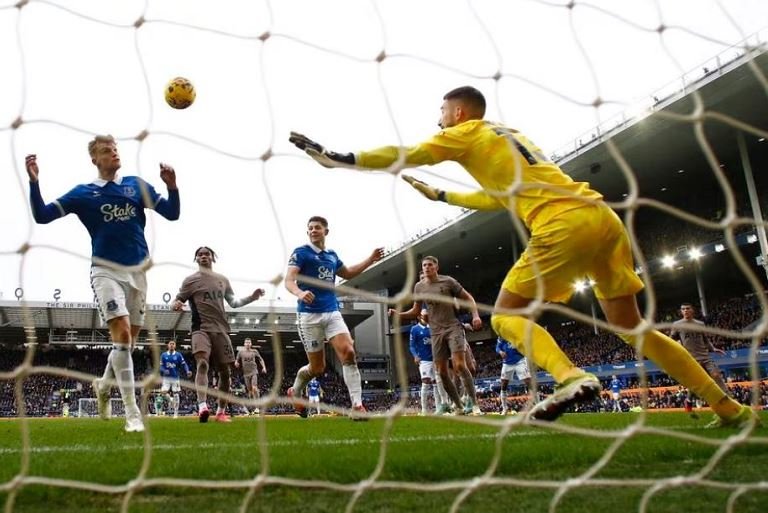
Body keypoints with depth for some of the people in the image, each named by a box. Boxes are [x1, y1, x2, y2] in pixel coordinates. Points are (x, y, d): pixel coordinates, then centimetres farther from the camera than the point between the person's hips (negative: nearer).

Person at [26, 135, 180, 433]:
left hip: (137, 271, 3)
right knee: (122, 334, -18)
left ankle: (103, 385, 38)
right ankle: (132, 413, -15)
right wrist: (34, 182, -13)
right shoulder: (83, 193, 5)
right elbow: (42, 216, 2)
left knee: (129, 340, 9)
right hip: (105, 271, -3)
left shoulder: (137, 185, 9)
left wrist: (171, 186, -14)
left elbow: (172, 214, 5)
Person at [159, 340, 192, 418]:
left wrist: (187, 371, -20)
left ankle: (176, 413, 4)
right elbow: (161, 366, 5)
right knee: (163, 392, -13)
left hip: (175, 377, -1)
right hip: (166, 377, 1)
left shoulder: (178, 355, 2)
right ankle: (170, 401, 20)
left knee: (176, 394, -2)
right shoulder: (163, 355, 5)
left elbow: (184, 364, -2)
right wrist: (164, 371, -17)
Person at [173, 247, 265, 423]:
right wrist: (176, 305, -22)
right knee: (202, 363, -27)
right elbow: (178, 300, 3)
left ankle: (221, 412, 18)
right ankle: (202, 406, -39)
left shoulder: (223, 280, 17)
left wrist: (251, 297, 7)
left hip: (221, 329, 4)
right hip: (201, 328, -4)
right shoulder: (190, 280, 6)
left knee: (225, 371, 5)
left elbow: (233, 302, 23)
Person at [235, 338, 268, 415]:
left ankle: (257, 407, -16)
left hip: (254, 372, -2)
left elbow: (260, 359, 16)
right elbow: (237, 361, 13)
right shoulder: (241, 352, 6)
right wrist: (236, 364, -11)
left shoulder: (254, 351, 6)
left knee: (254, 388, -17)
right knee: (249, 390, 3)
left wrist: (264, 367, 3)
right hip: (246, 373, 2)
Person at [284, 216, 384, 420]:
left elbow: (347, 273, 33)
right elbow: (289, 281, -15)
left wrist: (371, 259, 25)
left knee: (348, 352, -17)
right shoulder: (301, 253, -3)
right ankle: (295, 392, 32)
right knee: (317, 368, 1)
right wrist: (300, 293, -38)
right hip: (309, 315, -4)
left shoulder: (332, 256, 14)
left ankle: (357, 405, -14)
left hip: (332, 312, 4)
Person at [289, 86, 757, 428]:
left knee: (507, 314, 4)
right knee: (631, 326, 15)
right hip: (603, 216, 8)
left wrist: (339, 158, 9)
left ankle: (572, 377, -22)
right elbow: (501, 197, 40)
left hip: (564, 224, -8)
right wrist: (440, 195, 44)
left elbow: (404, 156, 2)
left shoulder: (466, 133, 8)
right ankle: (732, 409, 16)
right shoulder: (509, 135, 31)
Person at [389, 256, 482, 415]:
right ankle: (459, 405, 12)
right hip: (436, 332, 4)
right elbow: (416, 310, 18)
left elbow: (468, 298, 2)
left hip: (453, 327, -4)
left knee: (459, 365, -18)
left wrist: (476, 315, -12)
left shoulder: (448, 281, -3)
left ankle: (472, 400, -9)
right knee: (442, 372, 1)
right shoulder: (419, 287, 8)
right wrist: (399, 314, 2)